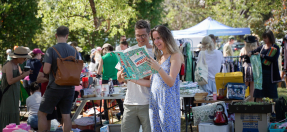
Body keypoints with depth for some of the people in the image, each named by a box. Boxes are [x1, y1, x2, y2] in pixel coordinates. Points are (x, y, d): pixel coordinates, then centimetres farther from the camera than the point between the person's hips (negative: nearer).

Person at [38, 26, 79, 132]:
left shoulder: (51, 50, -12)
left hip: (55, 87, -4)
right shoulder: (74, 51, 2)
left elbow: (46, 70, -17)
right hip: (69, 88, 4)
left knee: (42, 114, 8)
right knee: (66, 115, 8)